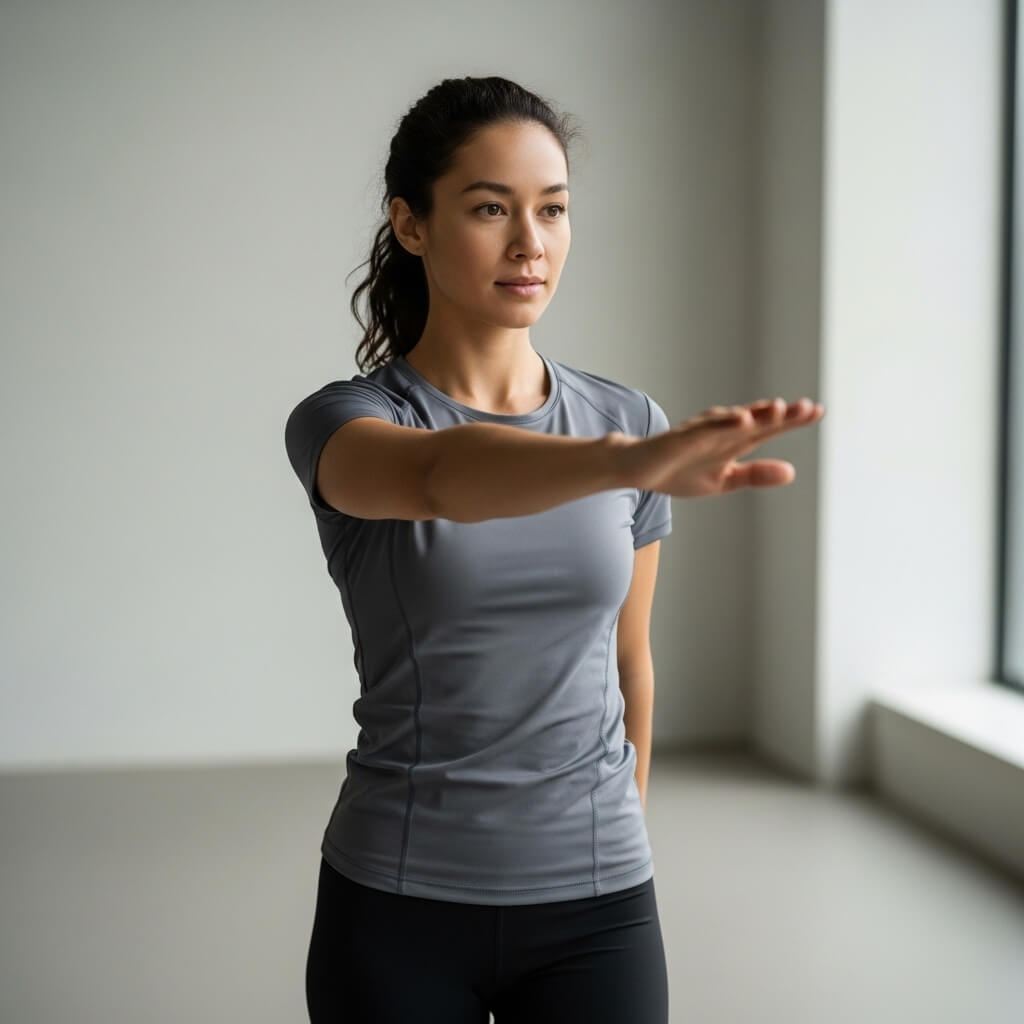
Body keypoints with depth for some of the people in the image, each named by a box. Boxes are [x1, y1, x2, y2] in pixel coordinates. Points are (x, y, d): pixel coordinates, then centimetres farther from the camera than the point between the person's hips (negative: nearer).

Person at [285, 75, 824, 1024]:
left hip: (594, 906, 2)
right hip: (396, 906, -2)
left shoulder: (626, 419, 3)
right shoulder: (340, 423, -8)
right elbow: (441, 479, -33)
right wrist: (629, 463, -50)